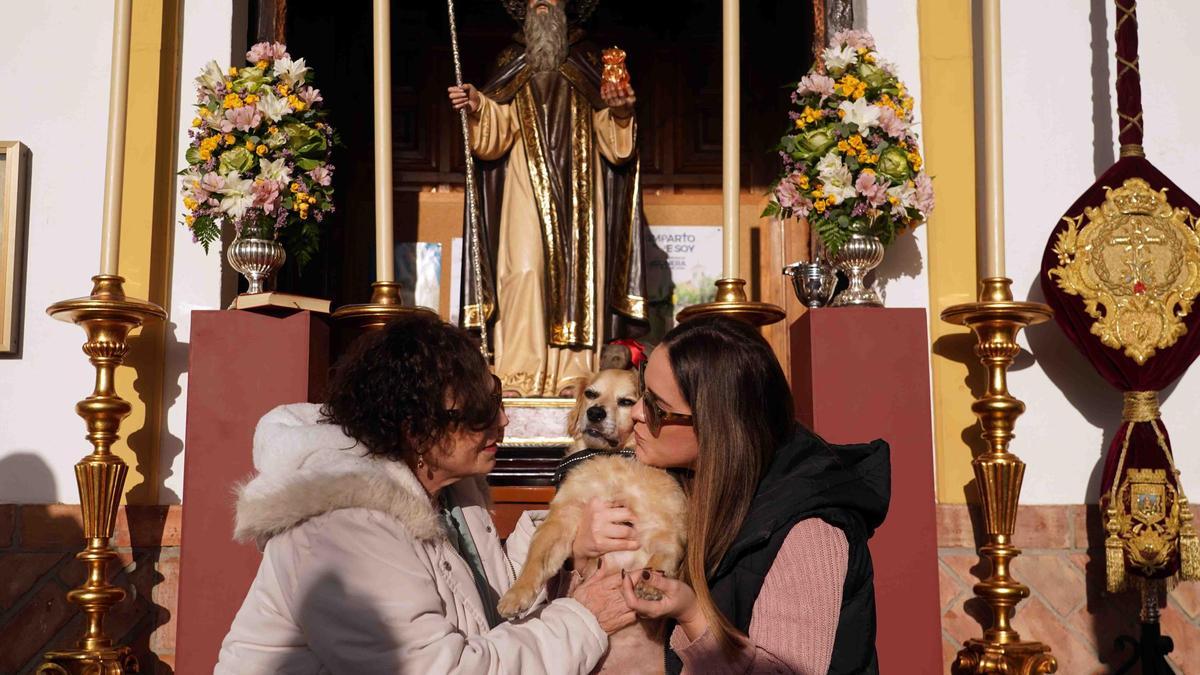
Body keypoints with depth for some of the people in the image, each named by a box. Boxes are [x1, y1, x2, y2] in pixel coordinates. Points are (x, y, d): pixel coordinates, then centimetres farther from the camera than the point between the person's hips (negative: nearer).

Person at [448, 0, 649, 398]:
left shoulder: (586, 66, 14)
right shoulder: (511, 66, 14)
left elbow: (610, 136, 7)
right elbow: (496, 129, 1)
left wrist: (620, 112, -13)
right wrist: (476, 108, -18)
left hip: (577, 191, 1)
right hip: (526, 189, -1)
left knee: (577, 270, -4)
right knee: (524, 269, -12)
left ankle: (573, 374, -2)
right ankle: (517, 376, -12)